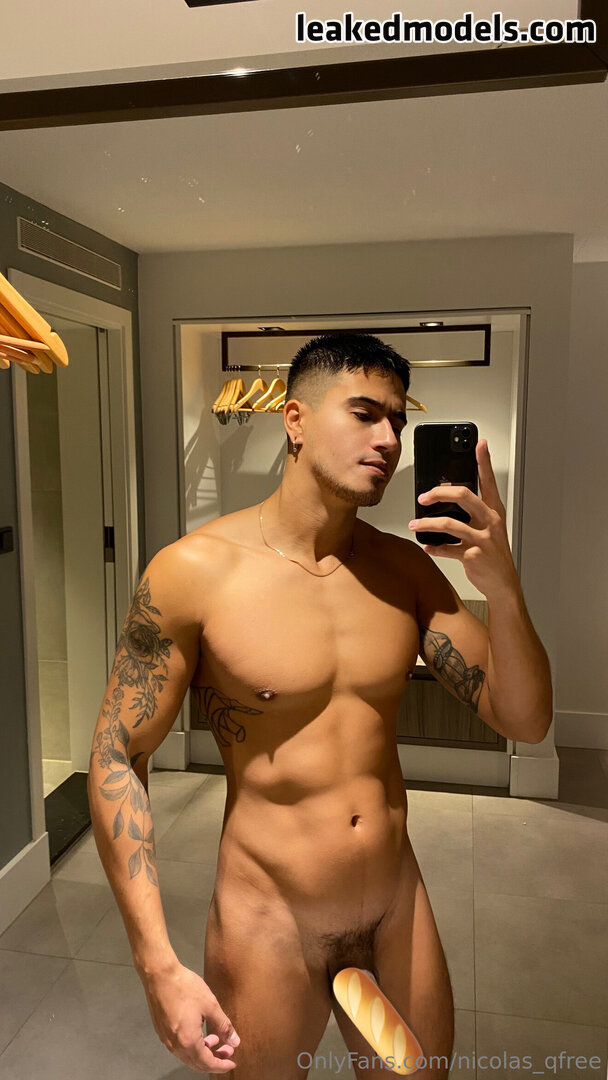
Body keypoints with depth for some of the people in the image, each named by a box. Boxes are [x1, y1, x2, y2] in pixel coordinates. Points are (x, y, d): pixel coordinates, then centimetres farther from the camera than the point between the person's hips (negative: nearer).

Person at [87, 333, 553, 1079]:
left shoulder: (407, 568, -5)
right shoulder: (194, 571, -17)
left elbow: (525, 723, -4)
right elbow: (118, 759, -11)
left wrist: (501, 588, -21)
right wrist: (158, 965, -14)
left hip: (400, 915, 4)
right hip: (267, 930, -3)